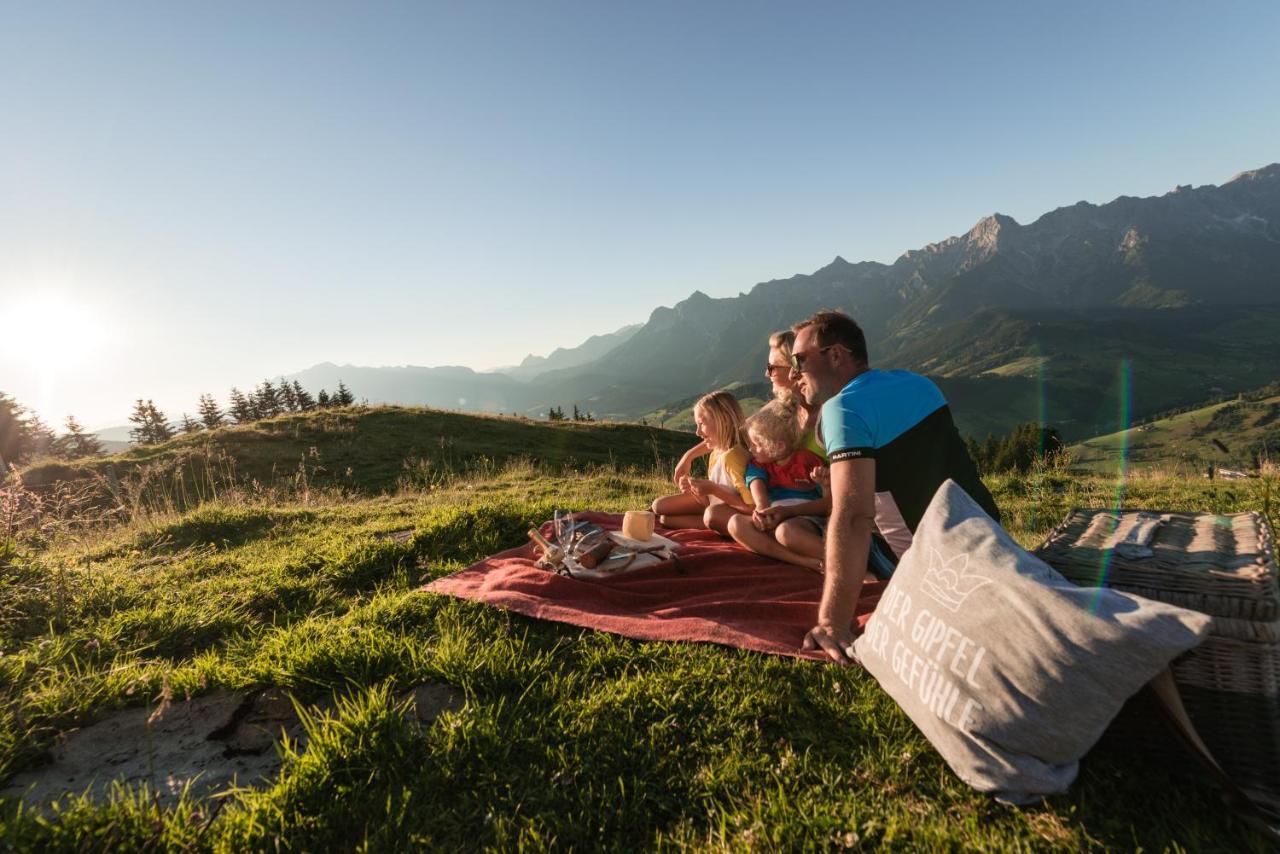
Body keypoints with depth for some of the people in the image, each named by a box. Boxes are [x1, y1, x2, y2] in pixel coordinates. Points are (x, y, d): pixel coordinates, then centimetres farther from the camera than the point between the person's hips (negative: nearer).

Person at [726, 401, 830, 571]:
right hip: (774, 522, 5)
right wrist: (764, 513, -31)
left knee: (785, 530, -38)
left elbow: (830, 502, -8)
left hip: (807, 520, -5)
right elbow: (757, 486, -9)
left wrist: (788, 511, -18)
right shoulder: (758, 464, 12)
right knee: (736, 523, -24)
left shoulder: (807, 460, -1)